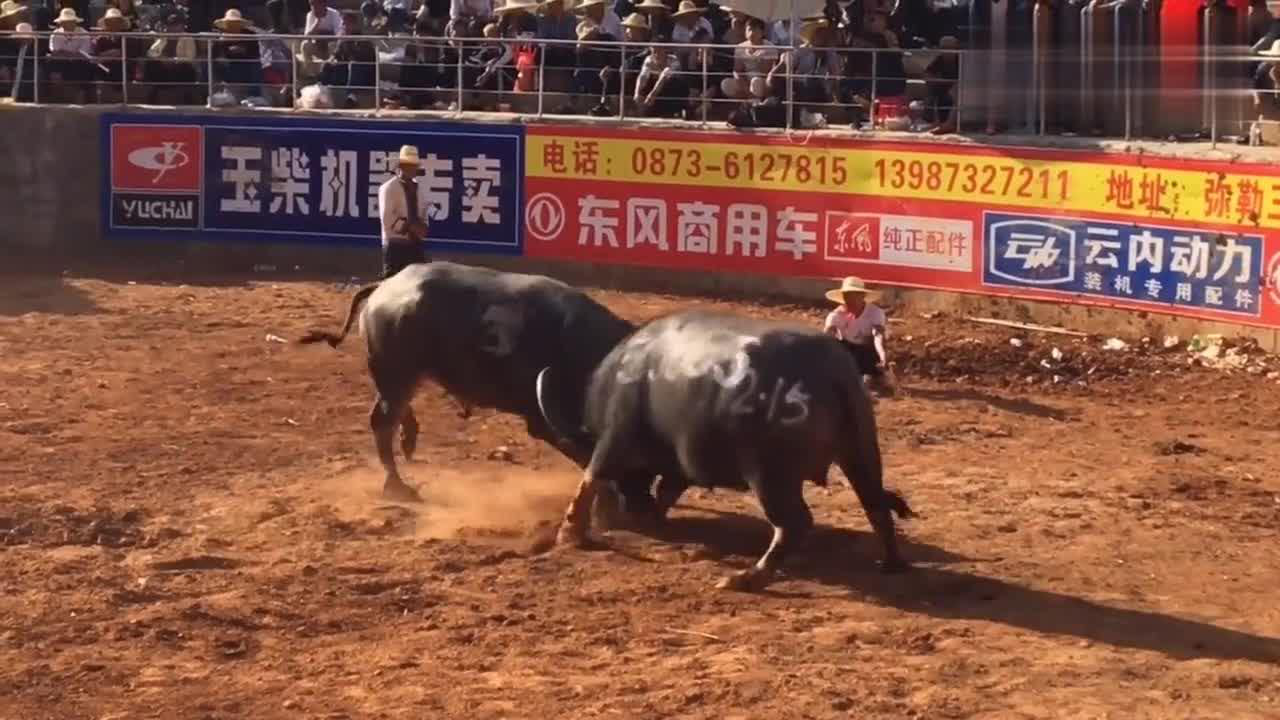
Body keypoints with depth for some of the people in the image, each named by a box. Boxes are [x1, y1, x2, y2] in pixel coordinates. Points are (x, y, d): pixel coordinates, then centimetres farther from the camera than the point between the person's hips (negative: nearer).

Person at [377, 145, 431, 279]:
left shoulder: (416, 187, 12)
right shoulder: (389, 188, -10)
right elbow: (387, 218, -17)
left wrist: (422, 227, -2)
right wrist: (409, 227, -21)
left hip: (415, 243, 7)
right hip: (396, 243, -7)